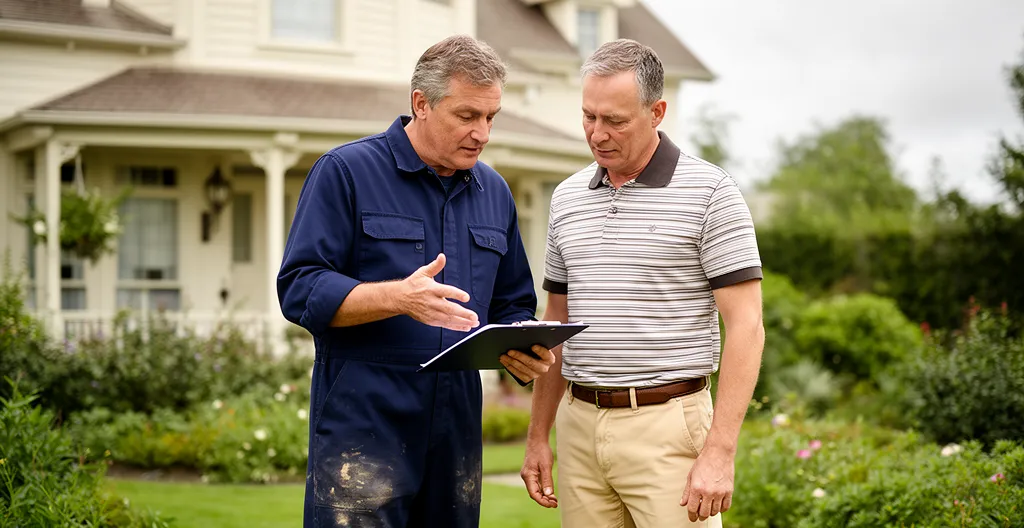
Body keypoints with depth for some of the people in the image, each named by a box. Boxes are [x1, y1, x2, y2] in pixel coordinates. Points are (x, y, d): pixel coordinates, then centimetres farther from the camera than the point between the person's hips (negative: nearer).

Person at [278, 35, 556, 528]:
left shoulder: (494, 193, 15)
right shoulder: (345, 171, -3)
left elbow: (511, 306, 21)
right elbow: (299, 289, -10)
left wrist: (520, 349, -2)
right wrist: (399, 297, -23)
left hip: (457, 433, 6)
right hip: (363, 428, -5)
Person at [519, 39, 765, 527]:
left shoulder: (709, 192, -5)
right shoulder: (567, 198, 11)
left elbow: (746, 327, -9)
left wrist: (720, 452, -16)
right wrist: (538, 436, 14)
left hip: (667, 425, -5)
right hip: (579, 426, 5)